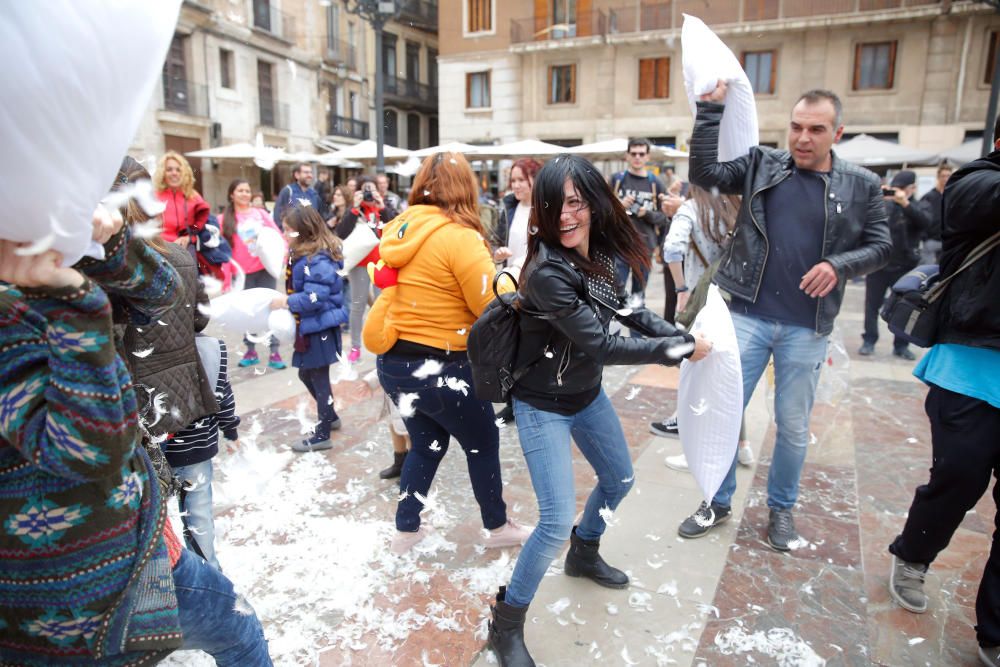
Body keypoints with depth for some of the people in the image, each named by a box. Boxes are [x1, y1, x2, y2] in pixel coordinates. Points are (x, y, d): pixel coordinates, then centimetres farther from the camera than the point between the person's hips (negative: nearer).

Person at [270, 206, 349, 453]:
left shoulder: (317, 260, -23)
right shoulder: (303, 253, 9)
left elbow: (315, 297, -29)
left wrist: (286, 302, -20)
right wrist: (287, 299, 4)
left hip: (320, 327, -10)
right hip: (309, 326, 10)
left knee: (318, 378, 1)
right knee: (307, 374, 21)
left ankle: (322, 435, 14)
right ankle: (330, 417, 39)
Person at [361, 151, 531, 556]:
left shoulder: (399, 229, 4)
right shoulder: (459, 236, -18)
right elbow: (493, 308, -17)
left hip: (392, 362, 7)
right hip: (440, 368, -7)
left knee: (426, 444, 25)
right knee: (483, 444, 16)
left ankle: (406, 532, 33)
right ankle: (497, 527, 33)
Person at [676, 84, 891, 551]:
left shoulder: (861, 186, 3)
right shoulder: (762, 164, 4)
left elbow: (879, 246, 6)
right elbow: (706, 174, -7)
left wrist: (839, 265, -13)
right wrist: (711, 109, -11)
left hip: (807, 328, 0)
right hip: (747, 316, 0)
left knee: (794, 427, 12)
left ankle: (781, 508, 34)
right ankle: (718, 503, 26)